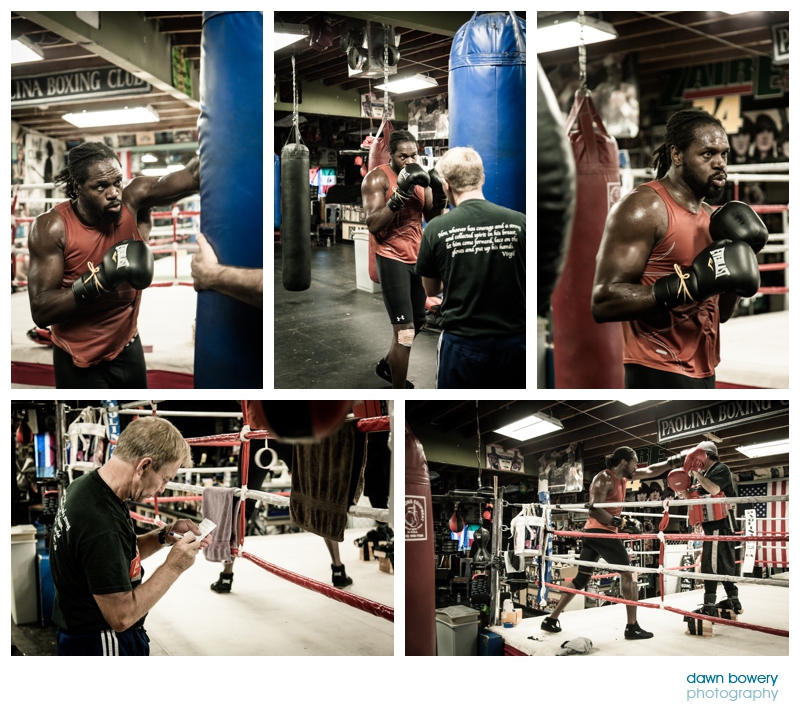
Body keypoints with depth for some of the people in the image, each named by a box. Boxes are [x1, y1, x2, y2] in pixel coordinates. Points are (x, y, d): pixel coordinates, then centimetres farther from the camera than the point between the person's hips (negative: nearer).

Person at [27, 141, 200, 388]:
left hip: (128, 349, 4)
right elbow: (40, 311, -24)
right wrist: (100, 279, -34)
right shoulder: (52, 228, -19)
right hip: (80, 362, -4)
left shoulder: (132, 201, -12)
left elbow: (193, 176, -24)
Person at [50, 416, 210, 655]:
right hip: (100, 646, -9)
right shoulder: (101, 524, -31)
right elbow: (122, 616, -27)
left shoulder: (84, 486, -2)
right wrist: (173, 567, -19)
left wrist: (166, 535, -2)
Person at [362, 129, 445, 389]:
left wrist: (439, 197, -12)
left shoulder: (420, 177, 6)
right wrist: (400, 194, -30)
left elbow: (432, 219, 7)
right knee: (405, 331, -13)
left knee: (418, 322, 22)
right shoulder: (377, 178, -13)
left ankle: (387, 365, 44)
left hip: (416, 258, 8)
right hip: (391, 259, -8)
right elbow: (373, 225, -22)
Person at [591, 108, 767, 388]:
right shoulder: (643, 207, -12)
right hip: (660, 376, -9)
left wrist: (735, 271, 2)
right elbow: (604, 301, -21)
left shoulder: (709, 217, 14)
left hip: (702, 374, 9)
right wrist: (691, 283, -25)